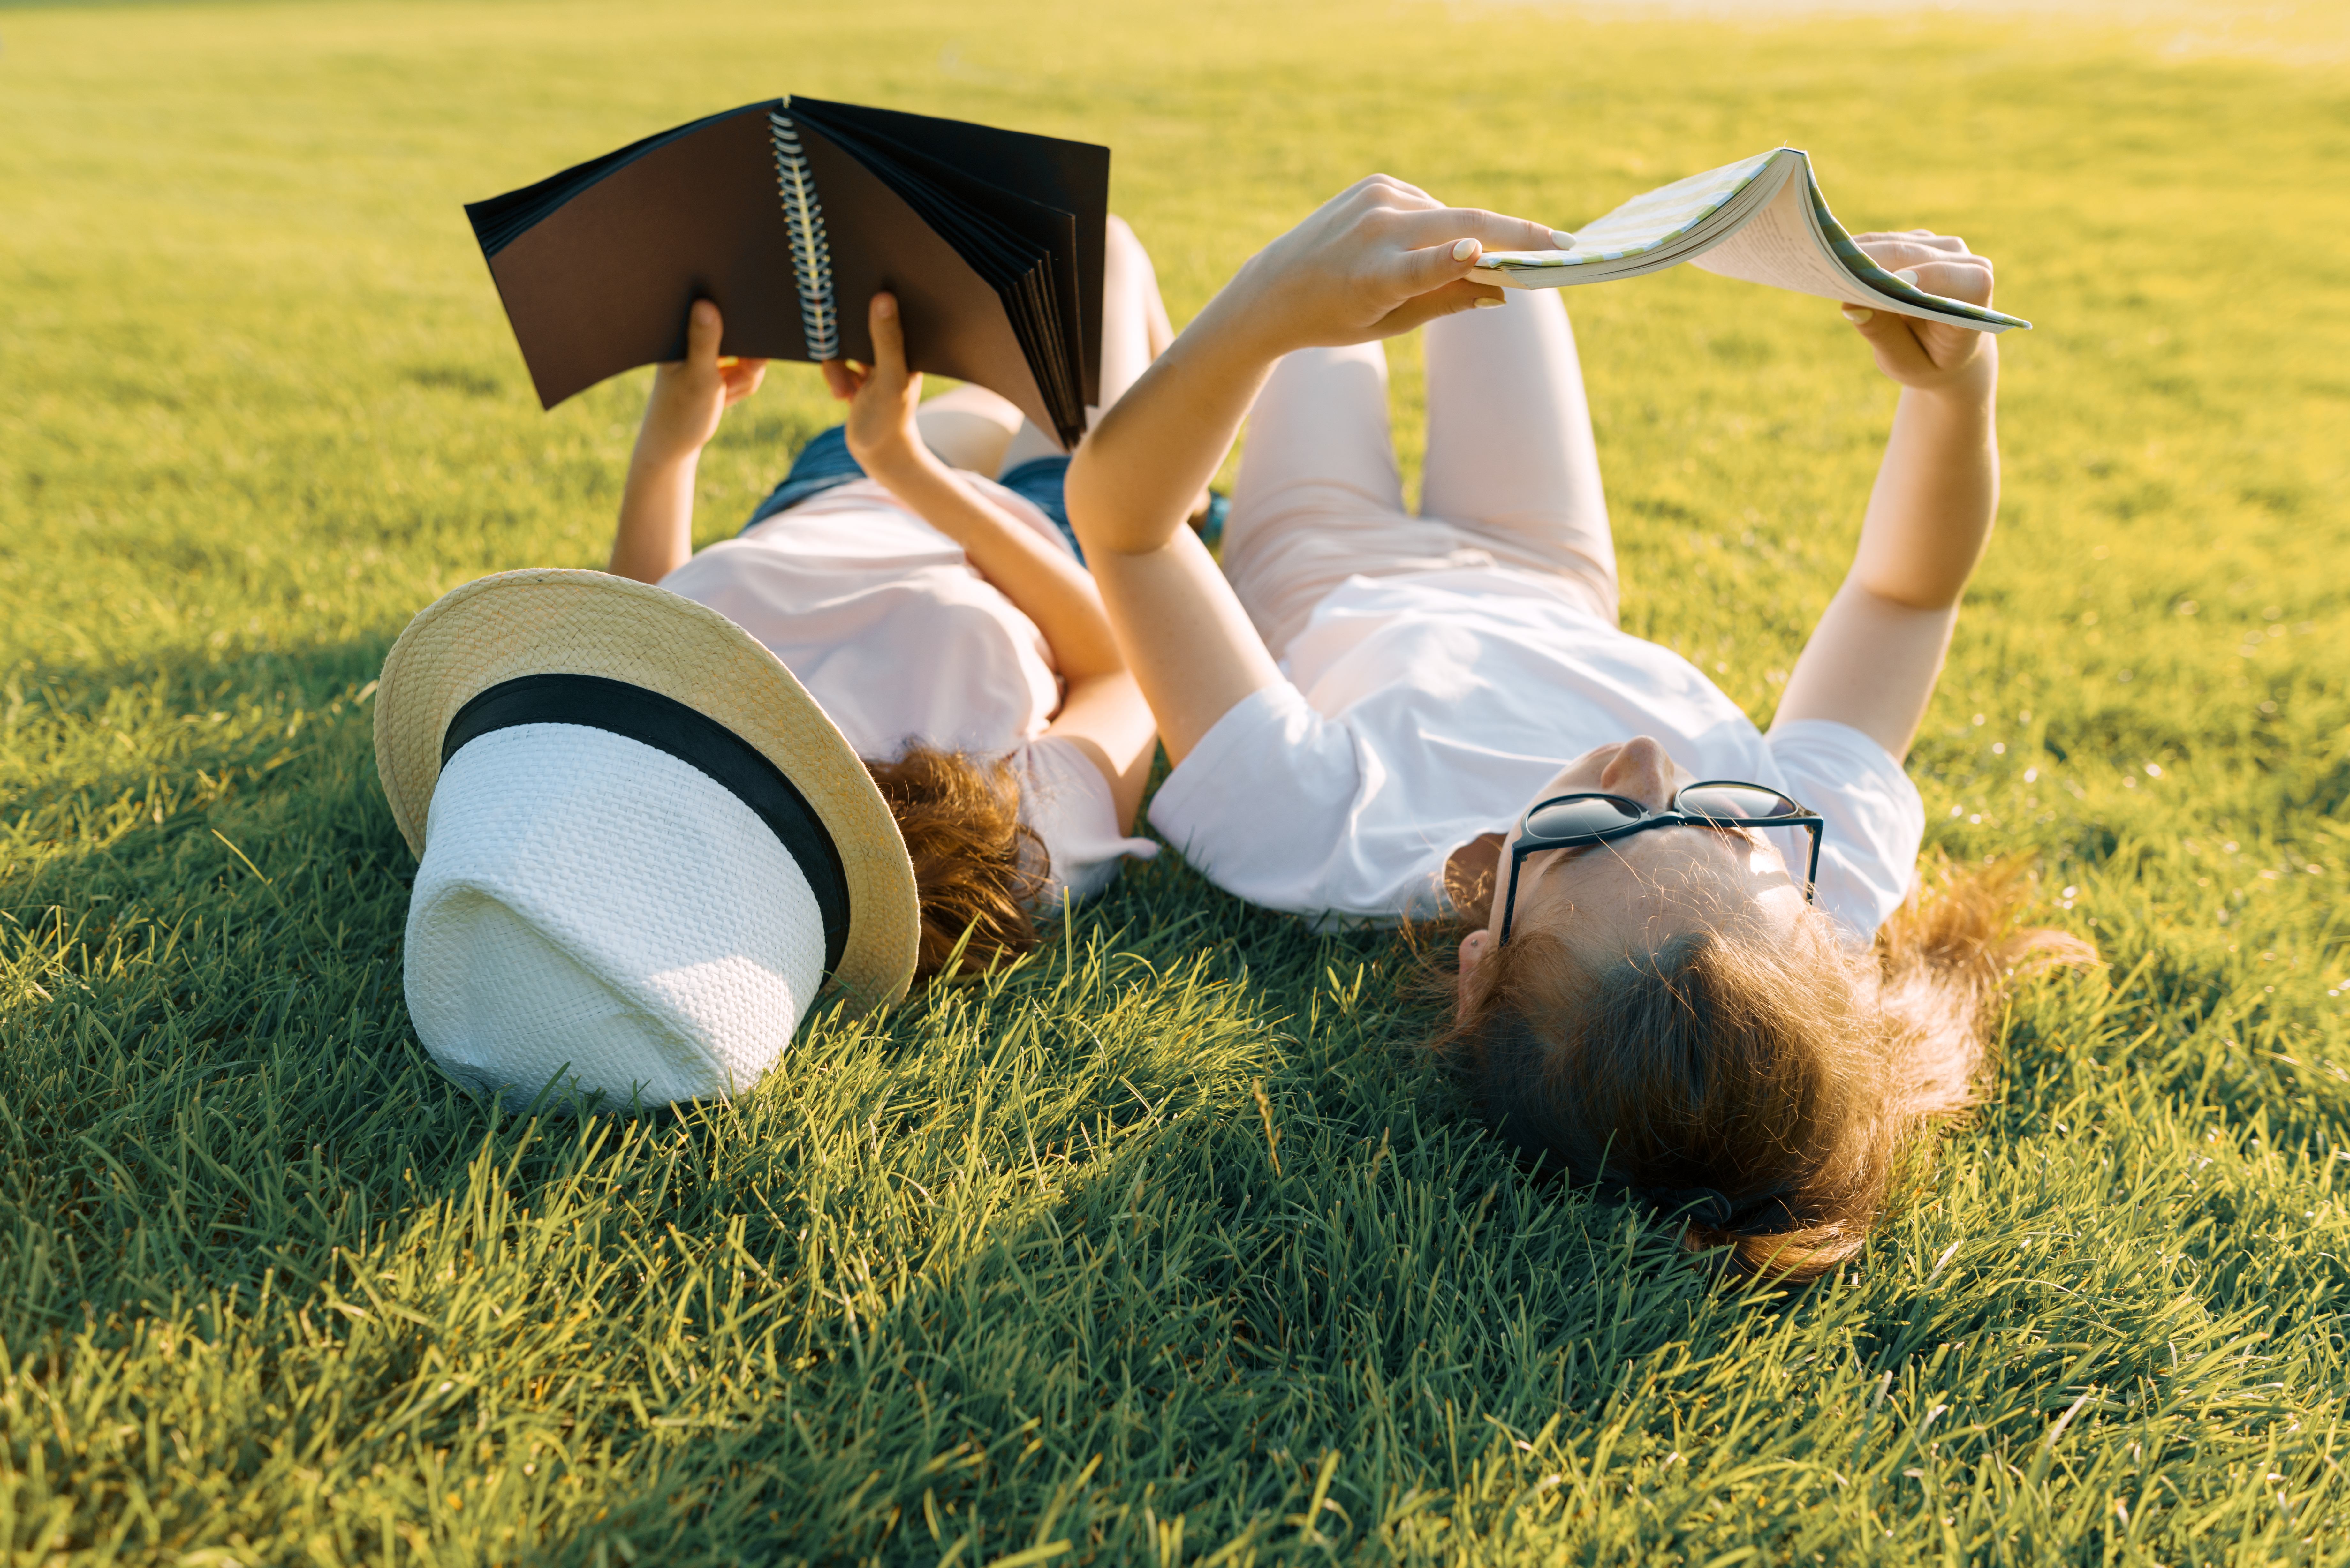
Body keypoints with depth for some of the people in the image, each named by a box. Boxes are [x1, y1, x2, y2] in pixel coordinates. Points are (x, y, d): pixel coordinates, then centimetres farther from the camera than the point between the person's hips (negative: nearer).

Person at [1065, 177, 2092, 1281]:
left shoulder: (1323, 855, -52)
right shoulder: (1839, 869, -44)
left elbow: (1117, 511, -48)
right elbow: (1907, 591, -28)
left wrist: (1270, 309, -63)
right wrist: (1960, 386, -45)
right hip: (1549, 590, 2)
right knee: (1503, 274, 24)